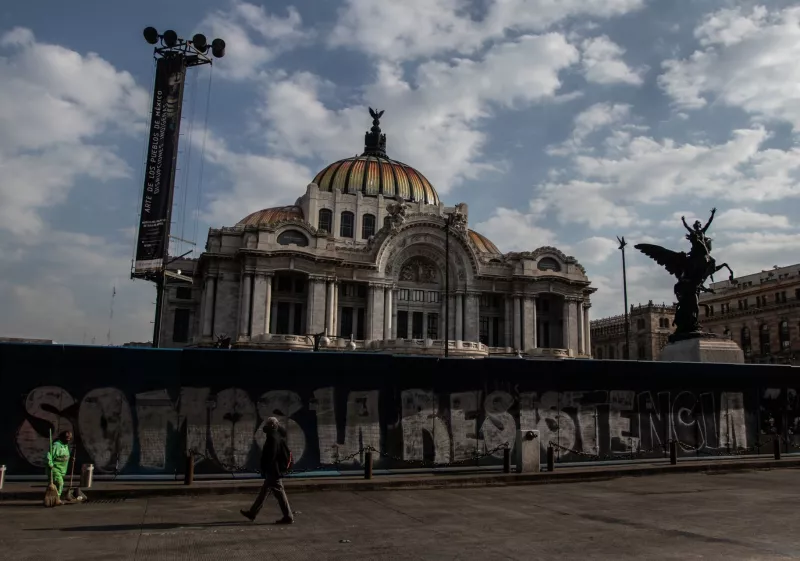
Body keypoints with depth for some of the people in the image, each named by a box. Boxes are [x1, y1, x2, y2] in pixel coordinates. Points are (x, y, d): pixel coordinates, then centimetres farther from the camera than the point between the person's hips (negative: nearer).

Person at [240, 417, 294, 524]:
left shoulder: (273, 438, -18)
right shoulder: (278, 437, 11)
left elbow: (270, 456, -23)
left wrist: (264, 469, -18)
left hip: (272, 471, -10)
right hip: (274, 471, 10)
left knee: (279, 493, -4)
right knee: (263, 492, 16)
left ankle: (288, 517, 1)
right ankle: (252, 513, 25)